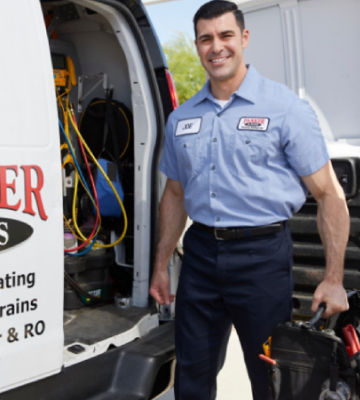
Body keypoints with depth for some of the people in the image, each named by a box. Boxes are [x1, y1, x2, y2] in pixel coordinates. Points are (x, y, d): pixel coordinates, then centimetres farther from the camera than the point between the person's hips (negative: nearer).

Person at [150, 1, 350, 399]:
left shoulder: (286, 108, -7)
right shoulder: (181, 118, 9)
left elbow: (329, 195, -7)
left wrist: (333, 279, -11)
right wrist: (161, 266, 16)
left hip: (262, 256, -4)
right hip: (200, 253, 5)